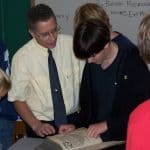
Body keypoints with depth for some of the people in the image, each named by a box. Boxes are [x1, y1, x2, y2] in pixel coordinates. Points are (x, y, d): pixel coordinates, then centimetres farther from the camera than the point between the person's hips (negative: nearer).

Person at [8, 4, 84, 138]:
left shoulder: (72, 44, -5)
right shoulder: (22, 57, -9)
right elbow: (18, 99, -1)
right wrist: (36, 125, -13)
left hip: (73, 120, 1)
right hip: (42, 125, -1)